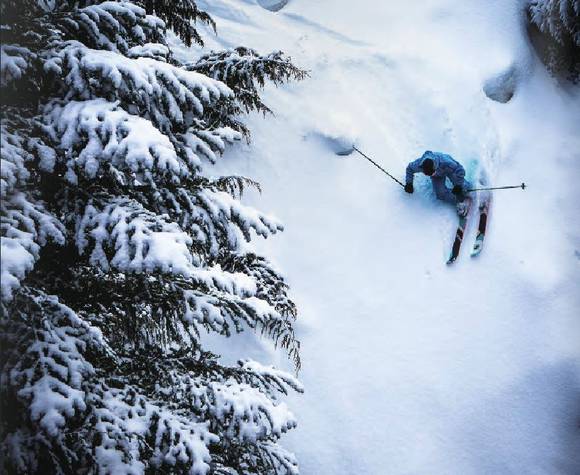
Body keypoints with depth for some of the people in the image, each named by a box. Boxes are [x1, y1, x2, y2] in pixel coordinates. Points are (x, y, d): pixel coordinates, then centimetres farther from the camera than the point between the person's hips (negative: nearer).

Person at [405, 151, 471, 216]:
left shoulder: (446, 163, -47)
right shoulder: (419, 165, -37)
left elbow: (460, 170, -32)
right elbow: (409, 168, -12)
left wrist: (458, 186, -29)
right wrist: (409, 183, -13)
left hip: (449, 169, -2)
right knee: (441, 193, -20)